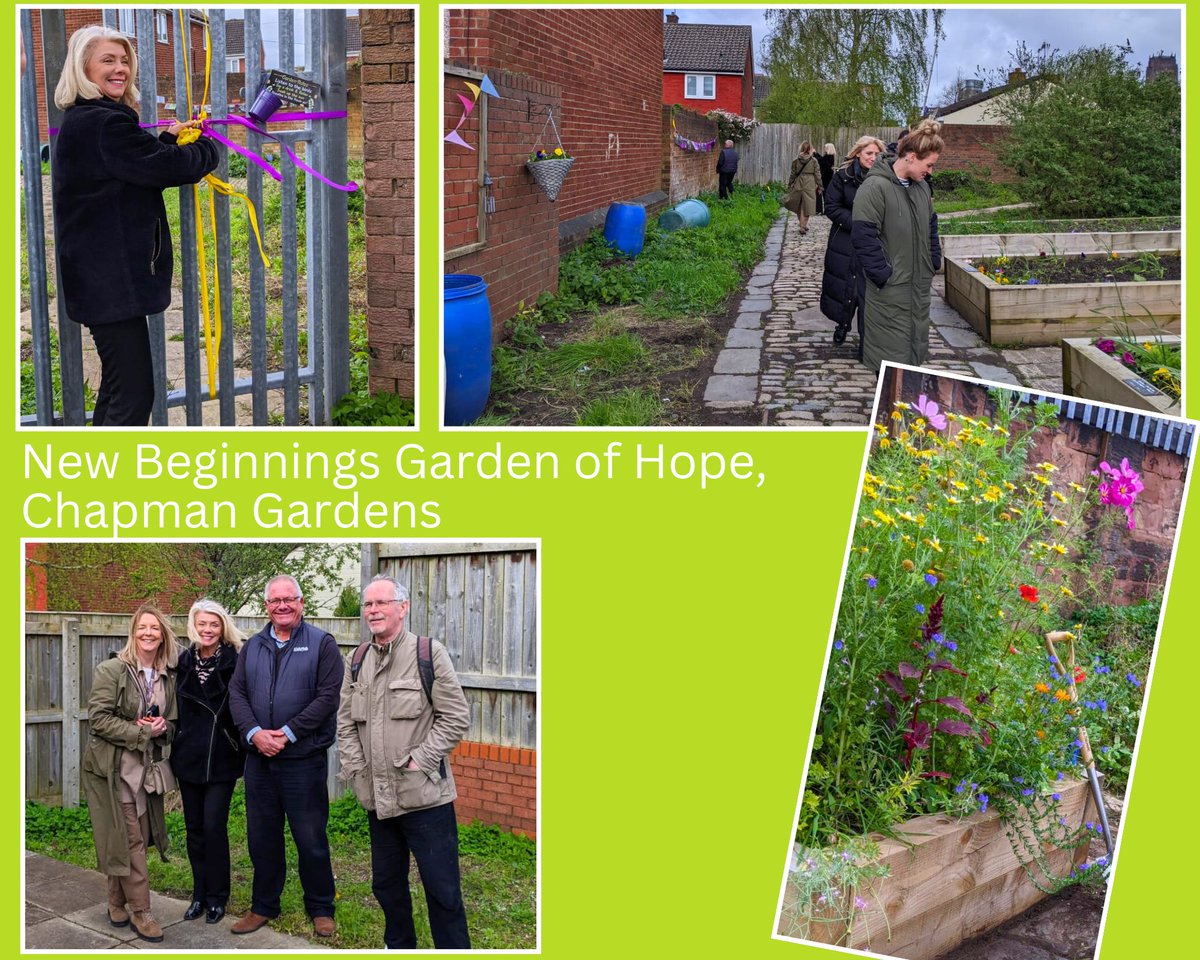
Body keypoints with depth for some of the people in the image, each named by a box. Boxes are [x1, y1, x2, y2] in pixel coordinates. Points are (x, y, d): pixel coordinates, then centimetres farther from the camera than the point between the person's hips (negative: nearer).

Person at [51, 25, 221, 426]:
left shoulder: (82, 121, 16)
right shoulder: (103, 124, -19)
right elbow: (167, 167, -19)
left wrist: (168, 138, 13)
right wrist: (208, 148, -1)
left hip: (101, 276, 12)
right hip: (111, 281, -12)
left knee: (118, 386, 21)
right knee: (134, 395, -13)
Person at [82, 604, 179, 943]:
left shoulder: (168, 676, 8)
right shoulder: (111, 670, -10)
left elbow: (173, 721, 16)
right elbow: (99, 718, -16)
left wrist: (163, 727, -8)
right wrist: (142, 732, -19)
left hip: (149, 768, 6)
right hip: (115, 768, -6)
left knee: (137, 838, 9)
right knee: (130, 840, -5)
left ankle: (117, 904, 23)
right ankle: (140, 912, 3)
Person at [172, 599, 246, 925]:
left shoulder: (234, 662, -8)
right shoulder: (183, 662, 3)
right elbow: (177, 709, 12)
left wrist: (244, 751, -10)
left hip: (222, 759, -4)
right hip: (188, 757, 4)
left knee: (214, 827, -5)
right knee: (194, 828, 10)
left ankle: (217, 897, 9)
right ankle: (199, 894, 22)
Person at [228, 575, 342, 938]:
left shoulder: (322, 644, -2)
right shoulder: (252, 647, 12)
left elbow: (328, 696, -10)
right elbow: (236, 693, 6)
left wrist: (287, 734, -15)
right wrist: (254, 732, -12)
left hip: (304, 760, -4)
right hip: (259, 759, 4)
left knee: (311, 839, 3)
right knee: (262, 837, 12)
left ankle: (321, 909, 17)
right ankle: (264, 906, 26)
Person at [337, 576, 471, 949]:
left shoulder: (429, 653, -7)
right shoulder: (358, 660, 10)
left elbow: (456, 717, -8)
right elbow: (345, 722, 13)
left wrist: (419, 761, -12)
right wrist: (356, 768, 2)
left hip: (425, 795, -6)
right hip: (378, 797, 6)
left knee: (442, 889, -2)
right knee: (387, 884, 16)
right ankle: (398, 947, 32)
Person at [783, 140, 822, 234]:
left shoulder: (796, 161, 1)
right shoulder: (814, 161, -5)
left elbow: (793, 175, 6)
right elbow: (817, 175, -2)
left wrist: (789, 186, 16)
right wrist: (819, 187, 7)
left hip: (798, 185, 2)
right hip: (810, 187, -2)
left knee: (799, 207, 15)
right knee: (807, 207, 3)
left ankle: (803, 225, 24)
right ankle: (803, 226, -2)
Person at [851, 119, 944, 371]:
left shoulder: (922, 187, 9)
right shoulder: (875, 187, -17)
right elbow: (864, 237, -20)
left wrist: (934, 263, 13)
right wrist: (883, 275, -18)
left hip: (920, 284, 8)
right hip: (890, 290, -8)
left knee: (917, 346, 16)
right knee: (892, 353, -2)